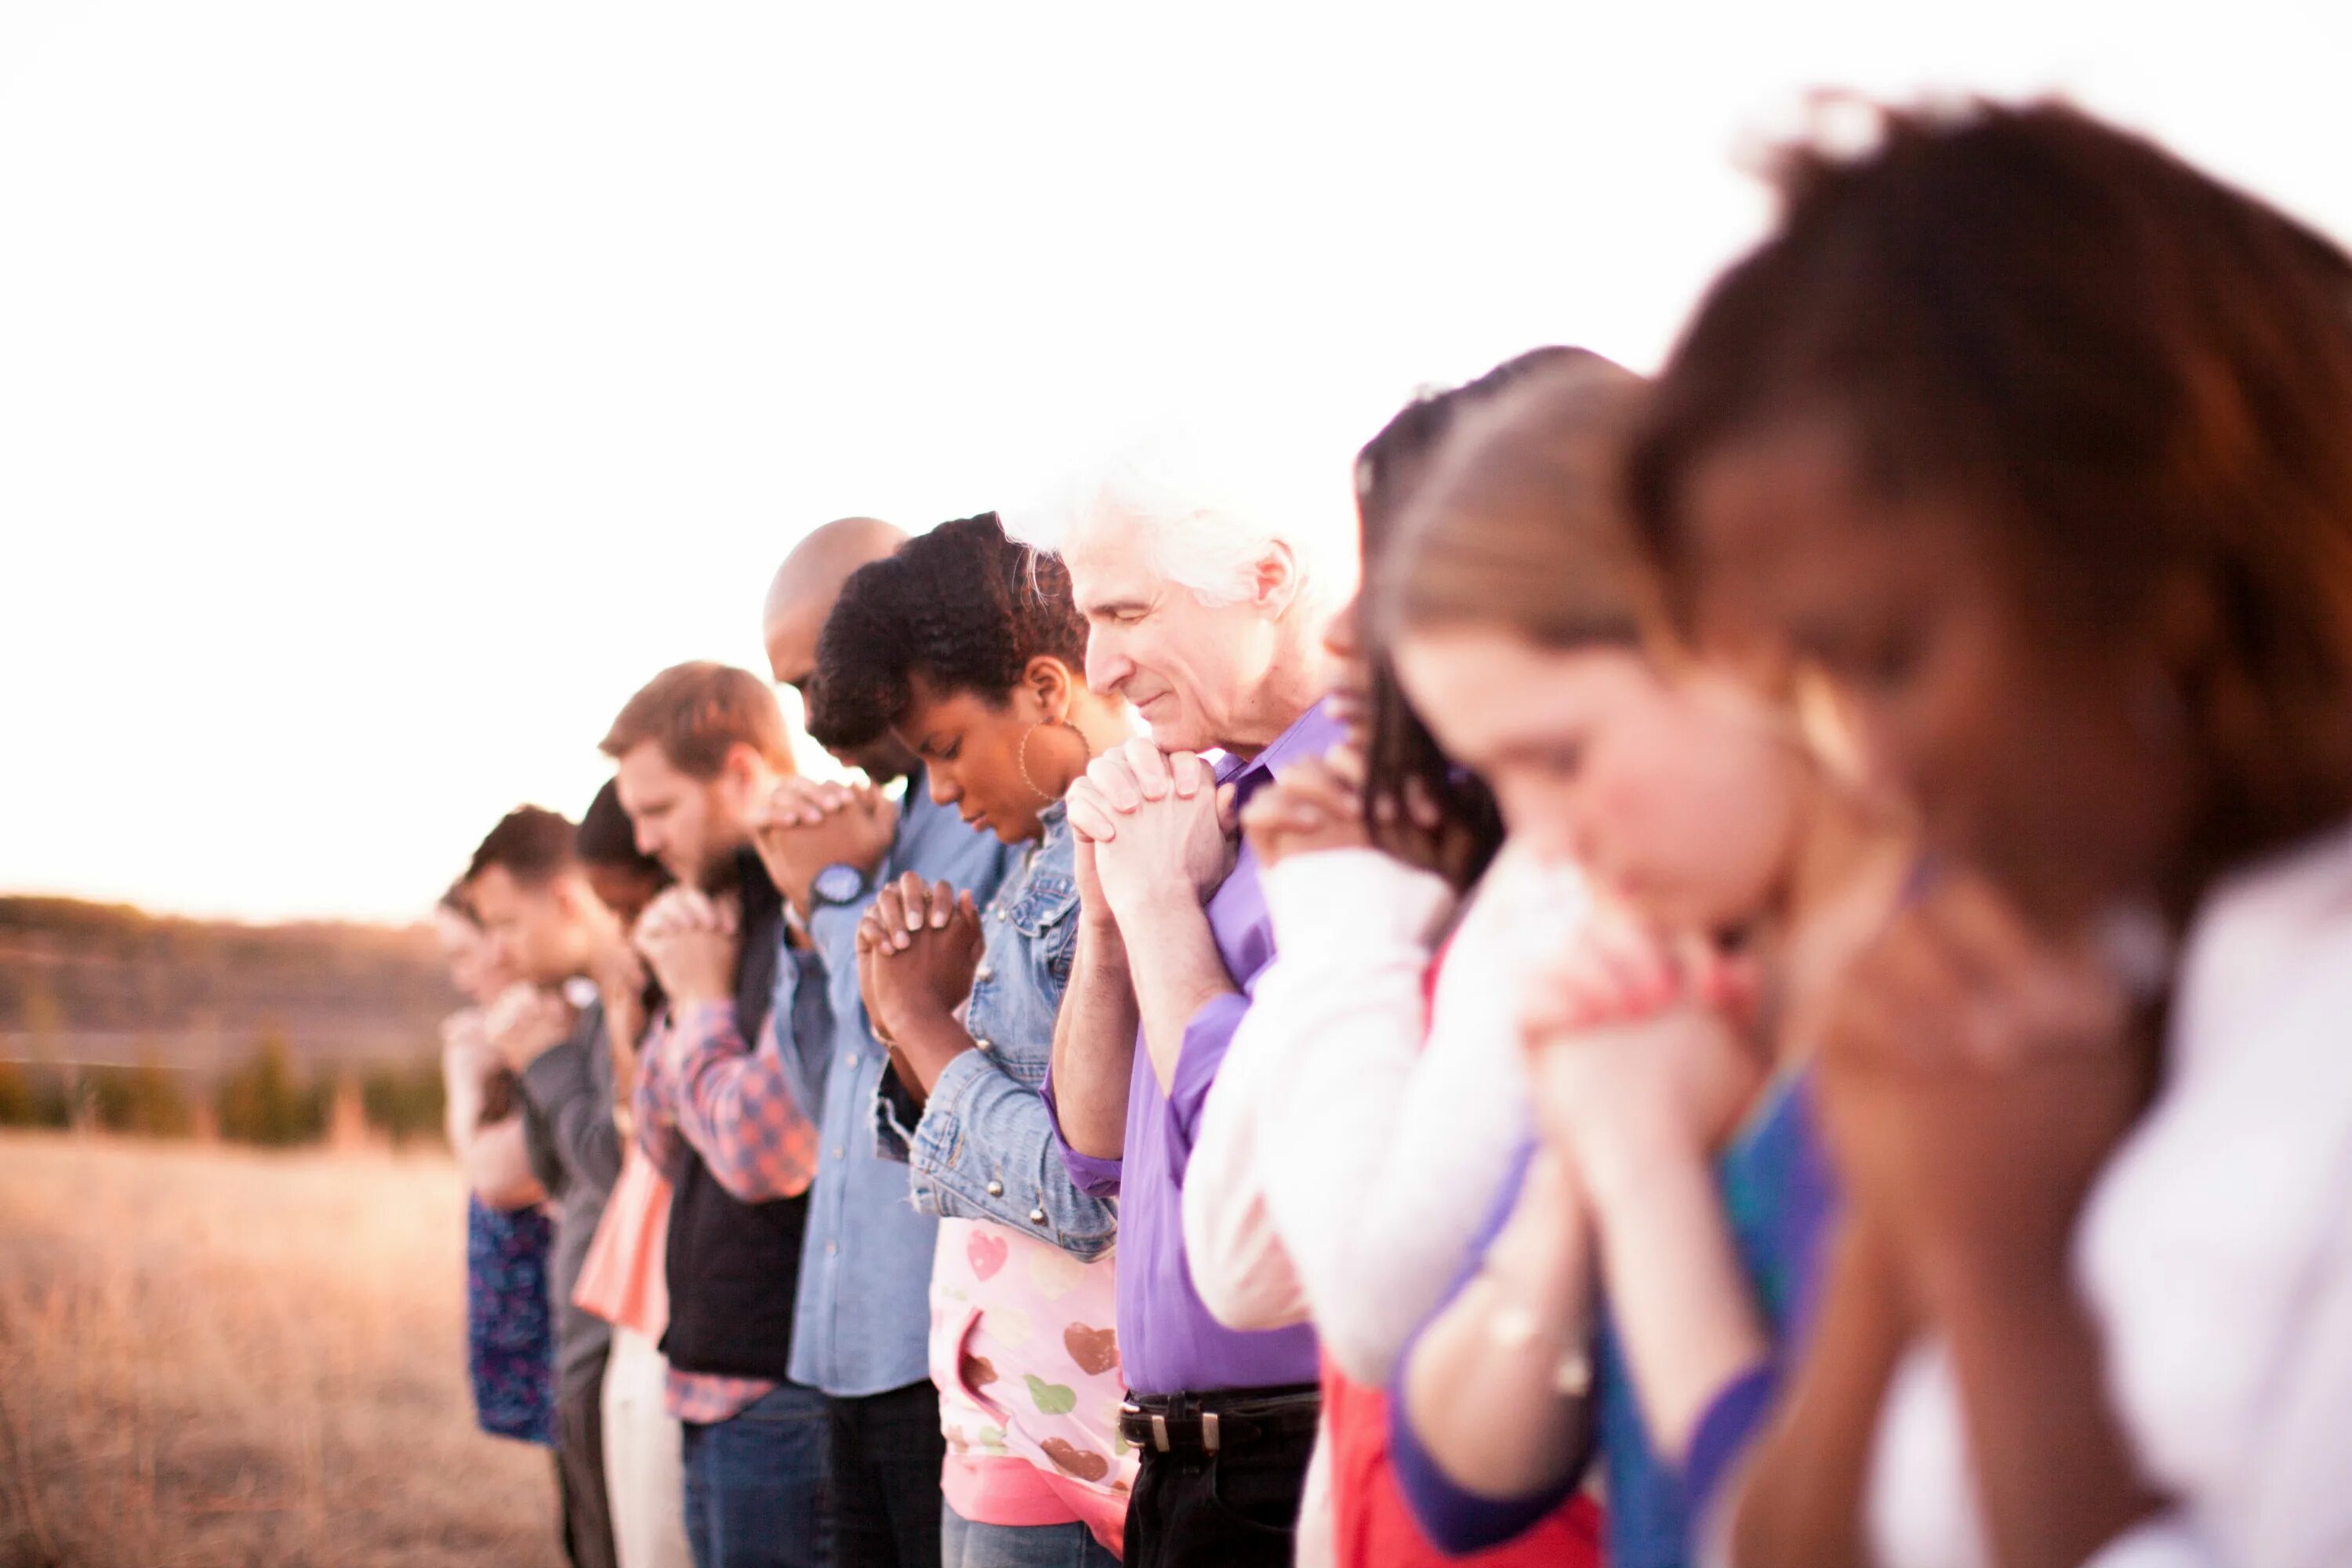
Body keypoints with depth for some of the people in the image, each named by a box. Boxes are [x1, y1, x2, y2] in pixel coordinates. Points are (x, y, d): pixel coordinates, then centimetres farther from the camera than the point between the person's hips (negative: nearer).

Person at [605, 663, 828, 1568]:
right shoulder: (739, 909, 14)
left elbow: (765, 1153, -20)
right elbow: (670, 1148, 19)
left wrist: (704, 1004, -6)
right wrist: (682, 999, 4)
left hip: (781, 1393, -9)